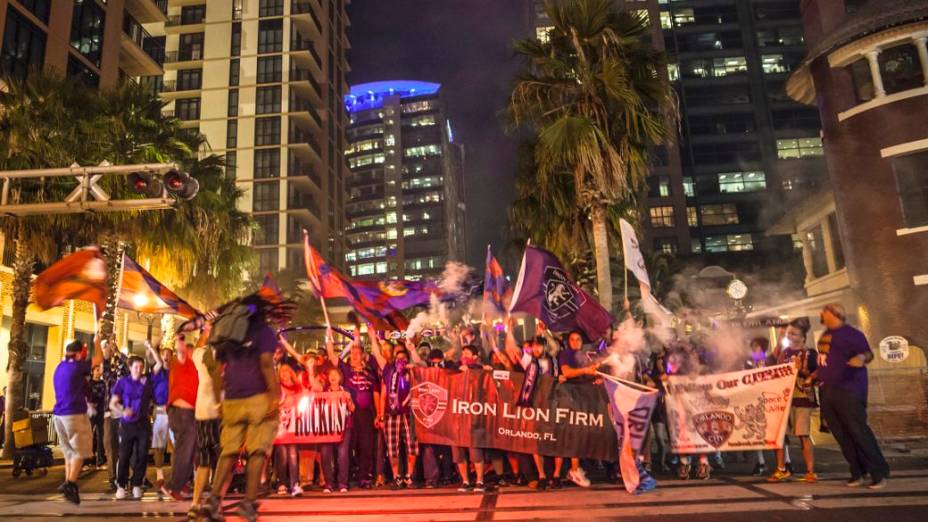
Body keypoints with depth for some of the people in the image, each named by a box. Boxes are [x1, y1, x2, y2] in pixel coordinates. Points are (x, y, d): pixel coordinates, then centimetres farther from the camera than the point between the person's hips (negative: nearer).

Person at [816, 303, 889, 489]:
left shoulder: (850, 333, -8)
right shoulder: (826, 334, 17)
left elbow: (869, 353, -17)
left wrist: (861, 358, -38)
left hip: (848, 390, -8)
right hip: (827, 391, 8)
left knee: (858, 431, -9)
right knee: (841, 435, 8)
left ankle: (879, 473, 2)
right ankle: (857, 473, 16)